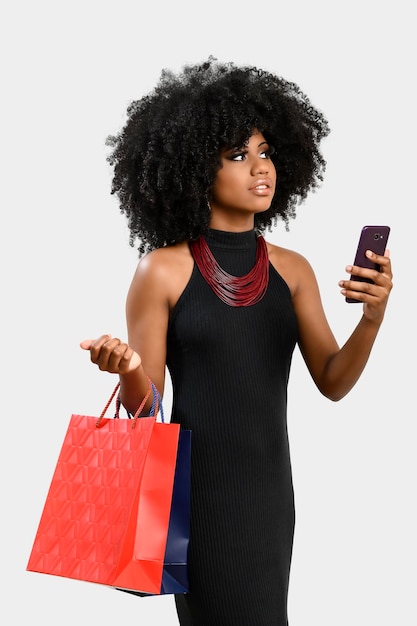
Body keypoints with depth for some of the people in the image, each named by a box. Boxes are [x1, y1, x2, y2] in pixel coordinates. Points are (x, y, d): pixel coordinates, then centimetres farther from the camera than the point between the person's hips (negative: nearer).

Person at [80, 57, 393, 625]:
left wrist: (372, 318, -15)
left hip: (270, 481, 5)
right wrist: (127, 370, -27)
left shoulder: (292, 270, 4)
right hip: (196, 486, -4)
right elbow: (144, 406, -5)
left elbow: (333, 383, 2)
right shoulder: (163, 270, -8)